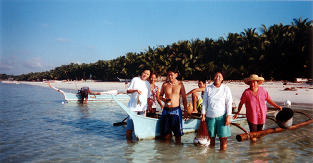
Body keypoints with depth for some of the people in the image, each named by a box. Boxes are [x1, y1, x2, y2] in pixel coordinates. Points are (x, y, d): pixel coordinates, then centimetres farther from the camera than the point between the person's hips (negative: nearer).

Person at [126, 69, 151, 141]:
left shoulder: (148, 84, 14)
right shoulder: (135, 80, 2)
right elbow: (128, 91, 1)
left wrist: (147, 106, 14)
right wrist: (136, 90, -15)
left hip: (142, 107, 4)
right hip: (133, 106, -4)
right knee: (131, 121, -4)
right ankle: (128, 136, 8)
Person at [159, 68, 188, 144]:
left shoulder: (180, 84, -1)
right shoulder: (165, 84, 3)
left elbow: (184, 98, 4)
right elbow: (160, 95, 15)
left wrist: (185, 110, 1)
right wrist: (163, 99, -8)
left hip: (176, 110, -2)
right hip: (166, 110, 2)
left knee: (177, 132, 2)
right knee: (166, 131, 7)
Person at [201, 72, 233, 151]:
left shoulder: (226, 88, 1)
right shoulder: (208, 88, 6)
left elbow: (229, 103, -1)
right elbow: (205, 102, 8)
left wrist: (228, 116, -8)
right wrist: (203, 115, 3)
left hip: (222, 116, -2)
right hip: (210, 116, 2)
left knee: (223, 137, -4)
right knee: (211, 136, 9)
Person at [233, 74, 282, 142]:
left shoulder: (263, 90, 0)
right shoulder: (246, 92, -7)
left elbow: (268, 100, 11)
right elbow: (241, 103, 3)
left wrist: (276, 106, 6)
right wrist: (237, 113, 3)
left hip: (262, 116, 3)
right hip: (251, 117, -2)